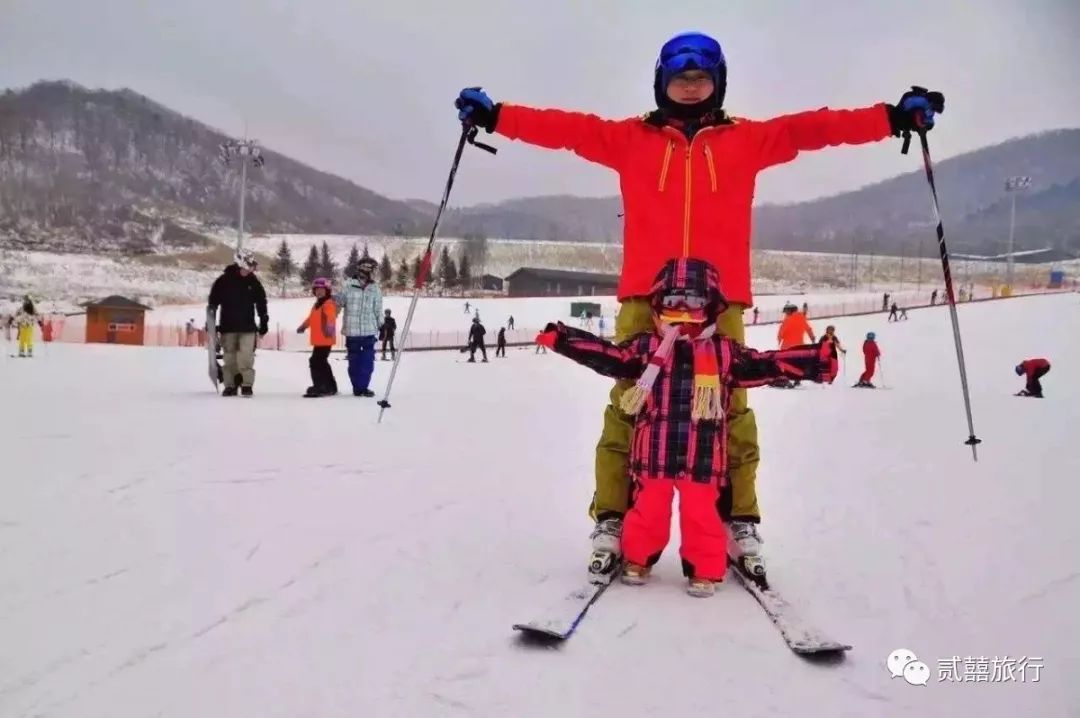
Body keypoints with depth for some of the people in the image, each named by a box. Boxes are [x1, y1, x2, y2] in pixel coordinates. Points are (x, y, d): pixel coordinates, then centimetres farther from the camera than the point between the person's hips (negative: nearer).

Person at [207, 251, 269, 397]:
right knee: (229, 356, 5)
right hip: (228, 326, 0)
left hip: (247, 327, 0)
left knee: (246, 356, -8)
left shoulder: (254, 282, 3)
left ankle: (247, 385, -2)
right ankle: (230, 385, 12)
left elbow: (261, 303, 11)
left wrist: (264, 322, 11)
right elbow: (213, 301, 4)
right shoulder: (223, 280, -2)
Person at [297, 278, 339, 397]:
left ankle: (320, 387, -7)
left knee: (316, 362, -11)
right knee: (321, 362, 15)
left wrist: (329, 328, -47)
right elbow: (311, 318, 36)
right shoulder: (317, 304, 20)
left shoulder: (329, 303, -11)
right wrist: (303, 327, 46)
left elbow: (330, 318, -29)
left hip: (325, 339, -10)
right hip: (318, 340, 10)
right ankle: (330, 387, 23)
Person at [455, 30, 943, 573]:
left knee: (729, 408, -1)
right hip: (645, 296, 0)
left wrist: (893, 117, 4)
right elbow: (566, 128, 9)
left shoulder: (746, 139, 16)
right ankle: (611, 520, 2)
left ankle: (741, 523, 8)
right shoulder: (630, 138, 14)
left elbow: (811, 128, 10)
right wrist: (495, 115, 2)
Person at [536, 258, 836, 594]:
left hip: (702, 457, 0)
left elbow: (766, 364, 3)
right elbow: (607, 356, 2)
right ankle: (637, 560, 31)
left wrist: (817, 361, -4)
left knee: (701, 514, 4)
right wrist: (561, 338, -6)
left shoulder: (725, 351, 5)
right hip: (655, 453, 0)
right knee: (648, 509, 9)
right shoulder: (646, 346, 4)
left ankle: (704, 571, 22)